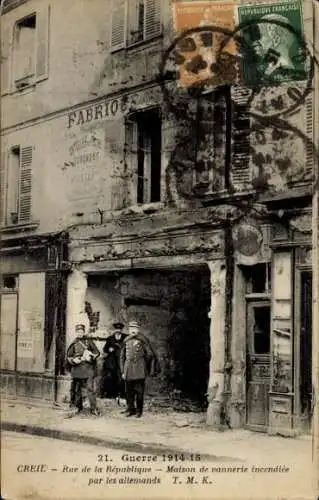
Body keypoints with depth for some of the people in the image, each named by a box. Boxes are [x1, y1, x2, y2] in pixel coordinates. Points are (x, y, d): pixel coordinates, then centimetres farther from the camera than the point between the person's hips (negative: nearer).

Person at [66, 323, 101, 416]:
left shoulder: (89, 341, 5)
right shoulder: (74, 344, 9)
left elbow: (97, 352, 5)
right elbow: (68, 357, 10)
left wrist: (91, 357, -13)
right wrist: (76, 360, -8)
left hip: (88, 368, -2)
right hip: (77, 368, 3)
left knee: (90, 388, -10)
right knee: (77, 389, 9)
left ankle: (93, 408, -9)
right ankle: (78, 407, 22)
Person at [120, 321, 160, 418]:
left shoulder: (142, 340, -2)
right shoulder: (126, 341, 10)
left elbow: (150, 354, 1)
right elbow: (122, 357, 15)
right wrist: (122, 371, 11)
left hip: (139, 369, -4)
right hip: (128, 369, 4)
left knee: (139, 391, -1)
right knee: (128, 391, 5)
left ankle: (139, 410, 8)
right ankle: (131, 409, 17)